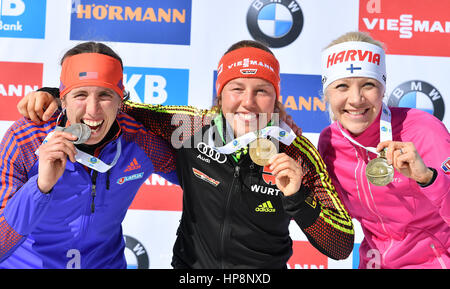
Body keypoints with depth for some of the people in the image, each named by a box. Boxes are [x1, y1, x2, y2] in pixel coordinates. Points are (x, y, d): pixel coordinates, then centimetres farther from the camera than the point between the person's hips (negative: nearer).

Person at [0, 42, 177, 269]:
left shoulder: (142, 141, -20)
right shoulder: (22, 140, -23)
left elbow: (186, 174, -2)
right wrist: (41, 185, -39)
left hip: (106, 262, 2)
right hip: (26, 262, -1)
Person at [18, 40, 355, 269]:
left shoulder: (297, 156, -17)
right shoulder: (191, 128, -15)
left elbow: (342, 247, -15)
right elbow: (117, 108, -2)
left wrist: (297, 199, -30)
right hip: (190, 265, 2)